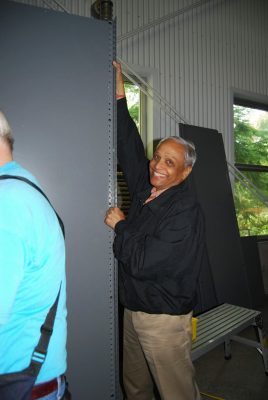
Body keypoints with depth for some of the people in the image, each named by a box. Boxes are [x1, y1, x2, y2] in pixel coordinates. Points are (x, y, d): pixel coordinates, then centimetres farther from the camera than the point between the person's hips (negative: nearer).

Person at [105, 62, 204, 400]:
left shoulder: (186, 211, -20)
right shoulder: (144, 191, 1)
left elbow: (142, 263, -27)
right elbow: (129, 146, 10)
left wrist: (119, 226, -11)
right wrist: (119, 92, 11)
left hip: (164, 318, -7)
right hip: (132, 310, 7)